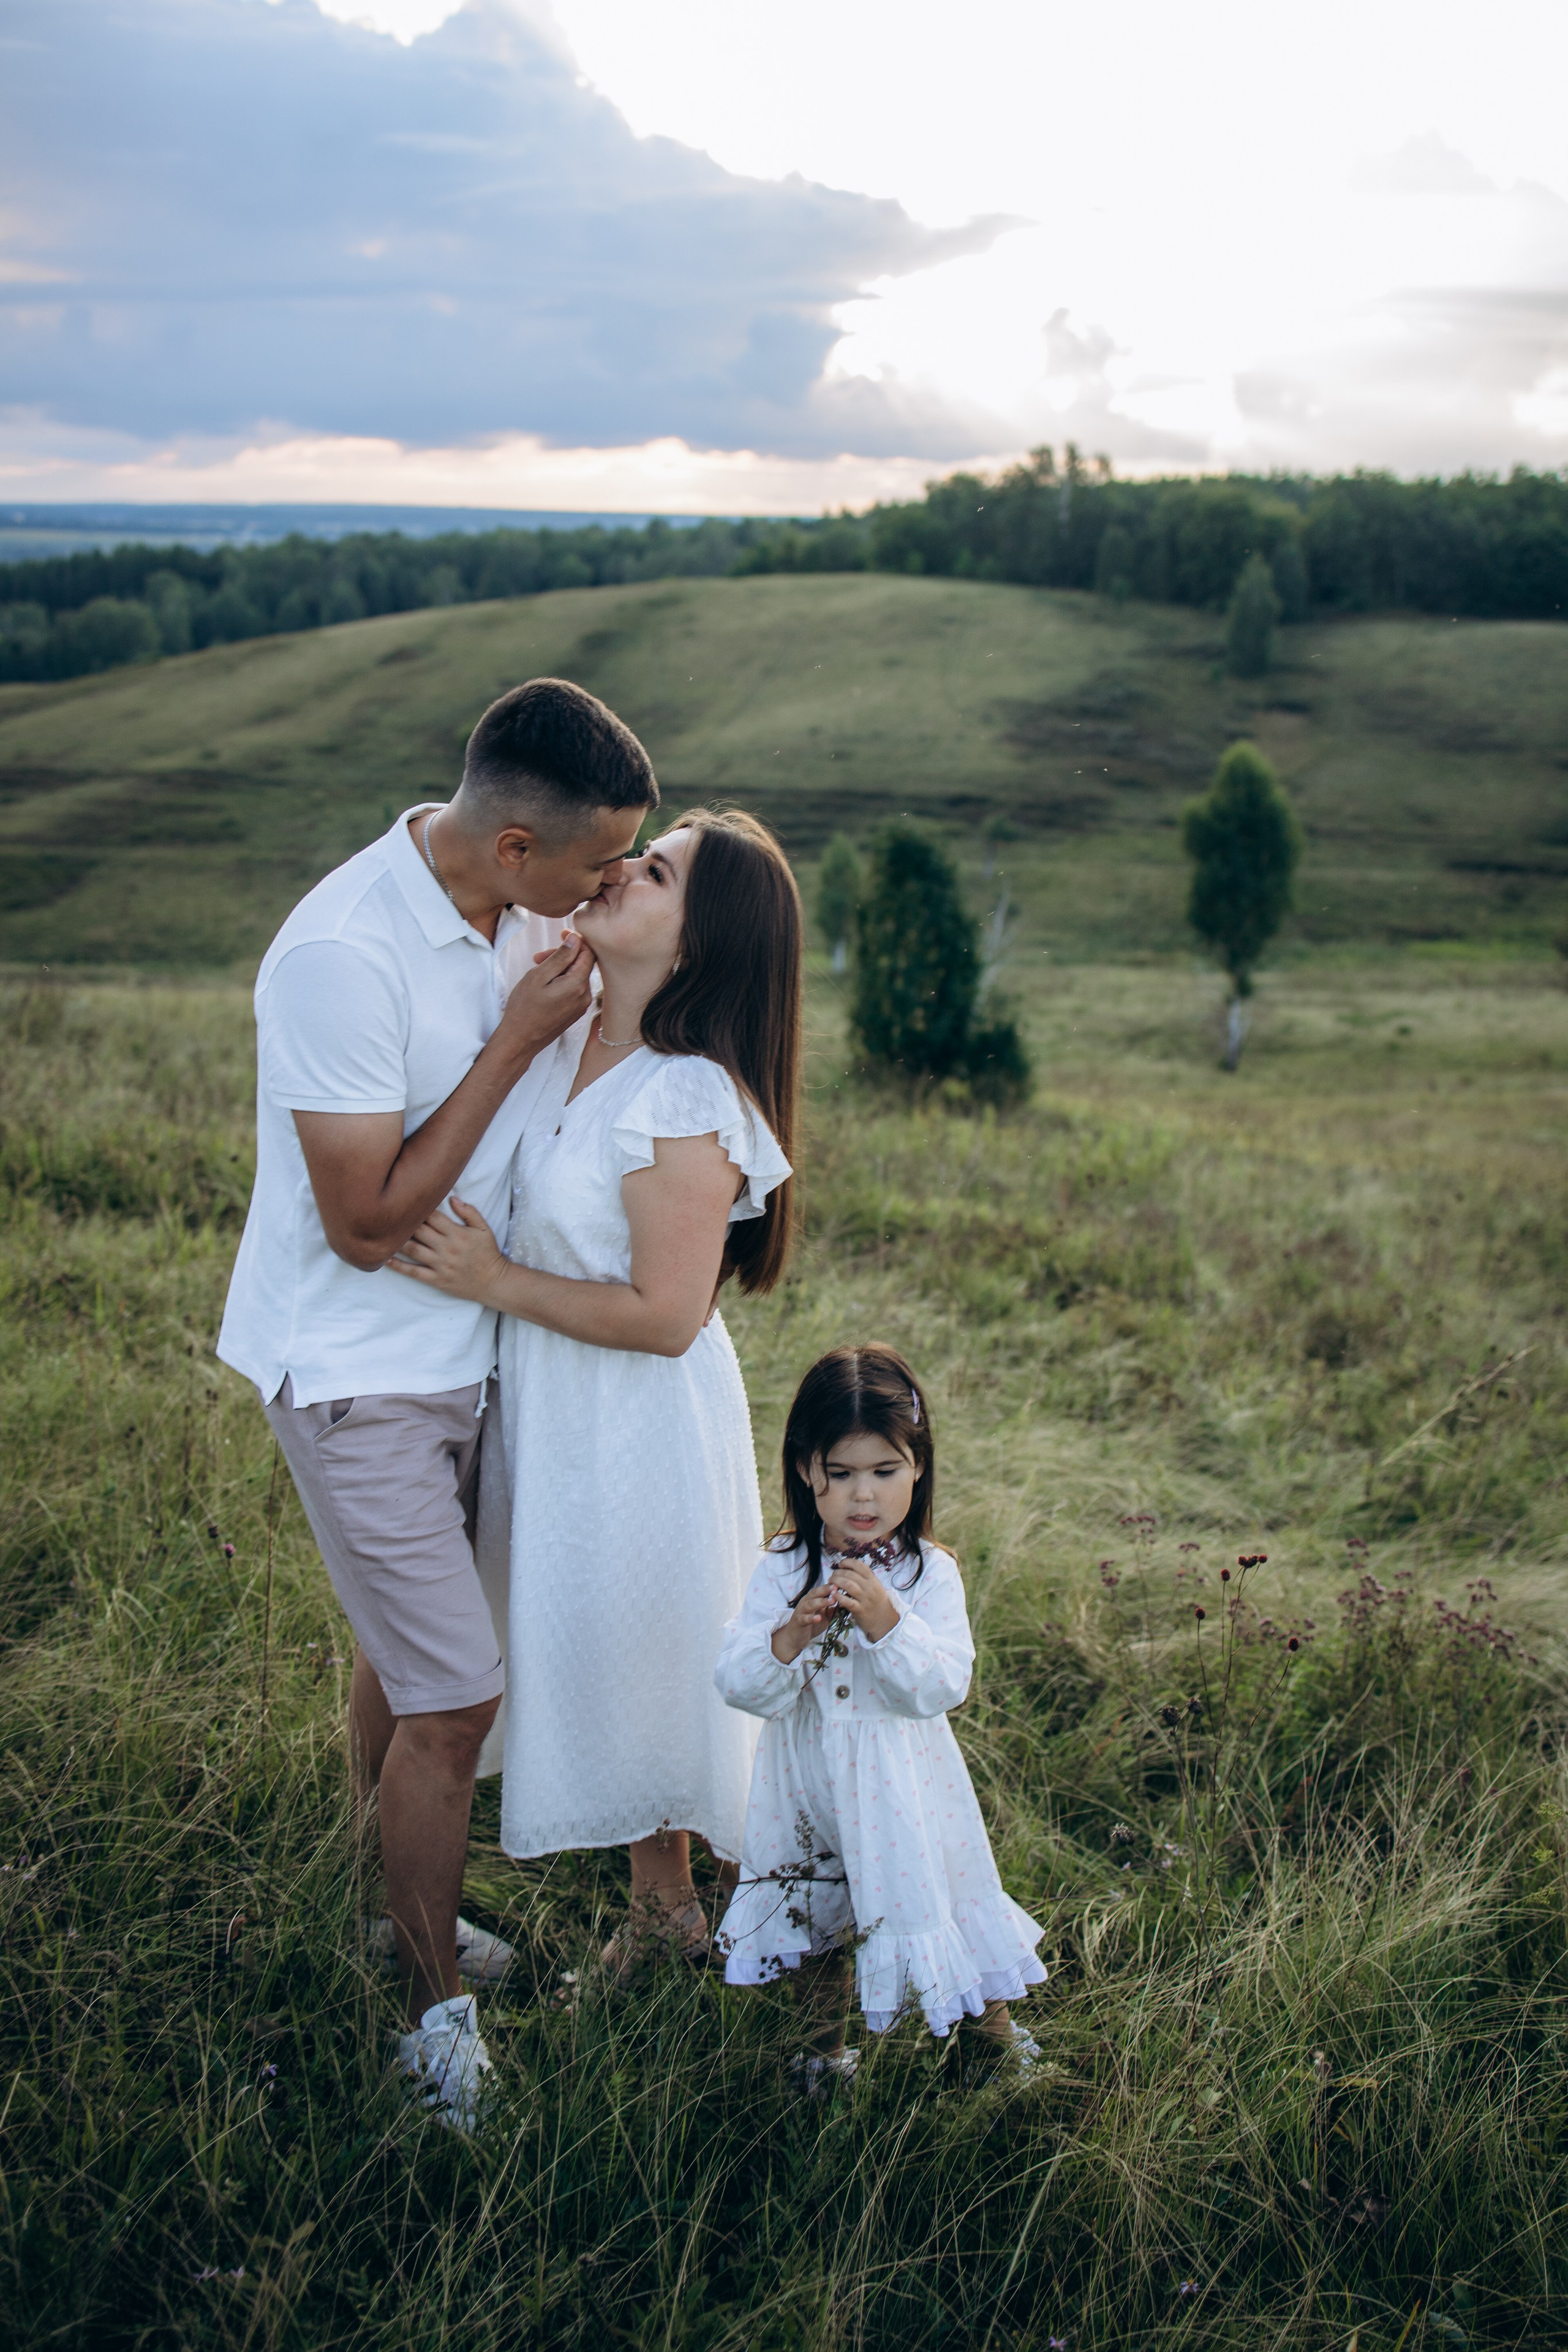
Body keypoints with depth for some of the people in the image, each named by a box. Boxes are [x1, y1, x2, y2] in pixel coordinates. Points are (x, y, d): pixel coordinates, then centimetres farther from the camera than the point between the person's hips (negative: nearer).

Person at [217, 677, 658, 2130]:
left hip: (458, 1355, 8)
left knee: (400, 1658, 22)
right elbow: (366, 1222, -26)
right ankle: (435, 2015, 16)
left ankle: (406, 1912, 41)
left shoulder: (516, 913, -3)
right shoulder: (341, 956, -28)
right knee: (454, 1698, -3)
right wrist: (519, 1039, -26)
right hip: (358, 1380, -8)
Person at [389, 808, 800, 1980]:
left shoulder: (686, 1102, -27)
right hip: (557, 1412, 8)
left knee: (656, 1664, 11)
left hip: (644, 1430, -8)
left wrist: (495, 1281, -20)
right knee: (606, 1663, 23)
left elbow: (665, 1315, -26)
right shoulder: (572, 1037, -2)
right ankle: (661, 1906, 45)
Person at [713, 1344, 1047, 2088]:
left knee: (939, 1901, 11)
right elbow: (740, 1685, -13)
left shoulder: (931, 1573, -12)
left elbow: (943, 1686, -20)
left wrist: (886, 1621, -33)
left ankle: (994, 2027, 38)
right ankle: (823, 2041, 42)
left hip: (903, 1784, -1)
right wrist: (790, 1637, -32)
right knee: (818, 1917, 18)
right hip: (811, 1778, 1)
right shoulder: (781, 1571, -9)